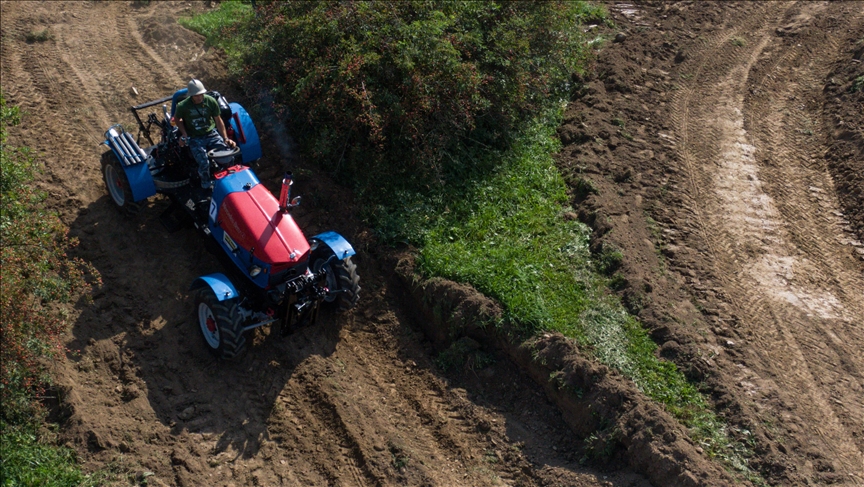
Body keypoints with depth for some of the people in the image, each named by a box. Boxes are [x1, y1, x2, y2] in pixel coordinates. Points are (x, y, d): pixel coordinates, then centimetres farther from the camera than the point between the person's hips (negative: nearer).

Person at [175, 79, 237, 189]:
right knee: (204, 163, -26)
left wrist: (225, 138, -5)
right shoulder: (183, 106, -14)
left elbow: (218, 120, 2)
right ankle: (206, 184, 6)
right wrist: (184, 134, -5)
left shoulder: (210, 101, -9)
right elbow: (177, 119, 8)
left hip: (212, 134, 2)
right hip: (195, 138, -2)